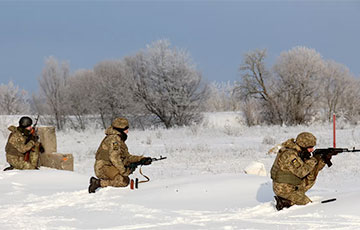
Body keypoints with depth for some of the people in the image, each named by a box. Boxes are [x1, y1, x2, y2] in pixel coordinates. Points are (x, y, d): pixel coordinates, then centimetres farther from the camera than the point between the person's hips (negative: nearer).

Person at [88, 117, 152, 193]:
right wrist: (123, 171, -22)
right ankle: (98, 183, -17)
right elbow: (114, 157, -22)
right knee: (124, 181, -23)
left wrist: (141, 159, 7)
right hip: (103, 167, -10)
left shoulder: (120, 140, 20)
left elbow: (127, 157, 18)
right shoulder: (114, 138, -12)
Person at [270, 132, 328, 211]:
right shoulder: (289, 155, -24)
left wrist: (323, 161, -6)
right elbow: (301, 172, -30)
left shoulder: (301, 153, 5)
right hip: (283, 189, -9)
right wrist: (313, 160, -22)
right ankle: (283, 202, -2)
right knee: (307, 204, -5)